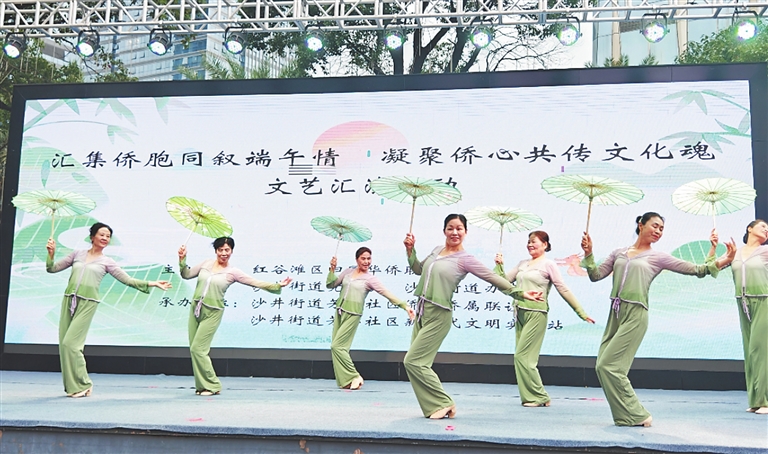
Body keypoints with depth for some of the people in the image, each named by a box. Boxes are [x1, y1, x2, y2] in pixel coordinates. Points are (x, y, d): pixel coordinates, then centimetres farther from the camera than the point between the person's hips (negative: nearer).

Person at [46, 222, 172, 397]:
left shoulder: (107, 262, 9)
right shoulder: (77, 254, 15)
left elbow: (128, 279, 7)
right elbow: (52, 269, 17)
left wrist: (152, 283, -1)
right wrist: (51, 253, 0)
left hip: (87, 303, -3)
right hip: (69, 300, 3)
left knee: (70, 343, -11)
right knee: (64, 344, 1)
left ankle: (82, 384, 2)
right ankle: (72, 385, 13)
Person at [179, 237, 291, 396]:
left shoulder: (232, 272, -3)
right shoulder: (206, 263, 9)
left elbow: (257, 283, -6)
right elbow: (186, 274, 18)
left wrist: (277, 285, -13)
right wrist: (182, 260, 4)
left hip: (212, 313, -5)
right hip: (195, 309, 5)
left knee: (197, 349, -10)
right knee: (194, 350, 5)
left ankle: (212, 386, 3)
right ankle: (202, 385, 17)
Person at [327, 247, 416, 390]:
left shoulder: (370, 279, -3)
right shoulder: (347, 272, 11)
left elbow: (387, 293, -11)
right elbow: (330, 285, 13)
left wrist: (405, 306, -20)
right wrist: (332, 269, -2)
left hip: (353, 314, -6)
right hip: (339, 311, 6)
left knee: (337, 346, -11)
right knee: (335, 347, 2)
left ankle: (354, 377, 0)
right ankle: (345, 380, 10)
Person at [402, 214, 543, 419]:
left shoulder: (465, 259, -9)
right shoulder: (437, 250, 11)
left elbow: (494, 279, -7)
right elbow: (418, 270, 25)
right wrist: (410, 250, 11)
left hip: (439, 316, -7)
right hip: (421, 311, 7)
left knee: (413, 362, -11)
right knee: (418, 363, 6)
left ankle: (443, 403, 1)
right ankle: (436, 405, 16)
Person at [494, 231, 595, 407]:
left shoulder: (548, 264, -1)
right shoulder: (522, 264, 17)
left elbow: (563, 290, -2)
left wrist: (582, 313, -4)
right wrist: (499, 265, 2)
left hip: (536, 314, -7)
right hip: (520, 313, 7)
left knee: (523, 356, -10)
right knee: (523, 358, 6)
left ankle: (539, 397, 1)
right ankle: (531, 396, 14)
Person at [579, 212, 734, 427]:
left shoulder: (658, 257, 10)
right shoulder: (619, 253, 18)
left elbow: (697, 270, 9)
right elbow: (596, 275, 13)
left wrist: (713, 250, -2)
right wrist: (588, 253, 1)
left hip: (635, 315, -5)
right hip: (615, 313, 5)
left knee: (608, 365, -12)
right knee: (603, 366, 0)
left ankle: (637, 415, 1)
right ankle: (629, 415, 12)